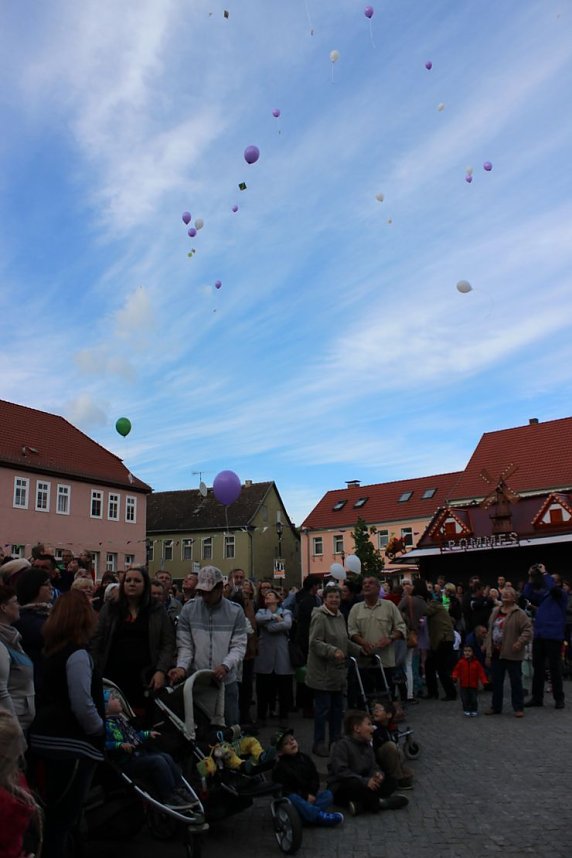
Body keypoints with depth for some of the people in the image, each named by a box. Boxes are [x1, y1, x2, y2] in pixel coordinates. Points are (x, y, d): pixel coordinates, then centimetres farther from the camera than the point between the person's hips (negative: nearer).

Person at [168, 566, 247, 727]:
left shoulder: (235, 611, -2)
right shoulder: (188, 609, 0)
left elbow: (239, 646, -5)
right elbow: (185, 645, 0)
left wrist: (226, 666, -22)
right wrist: (182, 667, -19)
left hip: (227, 682, 0)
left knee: (229, 726, 9)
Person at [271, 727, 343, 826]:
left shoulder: (305, 759, 9)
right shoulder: (280, 767, -7)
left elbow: (315, 777, 10)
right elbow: (283, 789, -14)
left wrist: (312, 794, -10)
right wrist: (305, 797, -19)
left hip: (309, 796, 5)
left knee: (328, 794, -15)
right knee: (293, 799, -37)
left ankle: (307, 815, -36)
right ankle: (319, 816, -41)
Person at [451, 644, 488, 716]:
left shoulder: (476, 662, -5)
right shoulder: (461, 662, -3)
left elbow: (481, 672, -6)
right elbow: (456, 670, -2)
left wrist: (484, 682, -13)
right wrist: (454, 677, -19)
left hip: (473, 685, -1)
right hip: (463, 685, 1)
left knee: (473, 699, 5)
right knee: (465, 699, 4)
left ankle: (474, 711, 21)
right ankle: (467, 710, 19)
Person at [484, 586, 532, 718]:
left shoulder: (519, 613, -9)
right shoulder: (495, 612, 11)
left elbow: (528, 630, -14)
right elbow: (490, 632, 13)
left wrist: (520, 642, -26)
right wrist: (488, 654, 11)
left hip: (512, 655, -6)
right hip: (496, 654, 6)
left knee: (516, 682, 4)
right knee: (496, 682, 12)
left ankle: (518, 708, 15)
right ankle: (496, 707, 24)